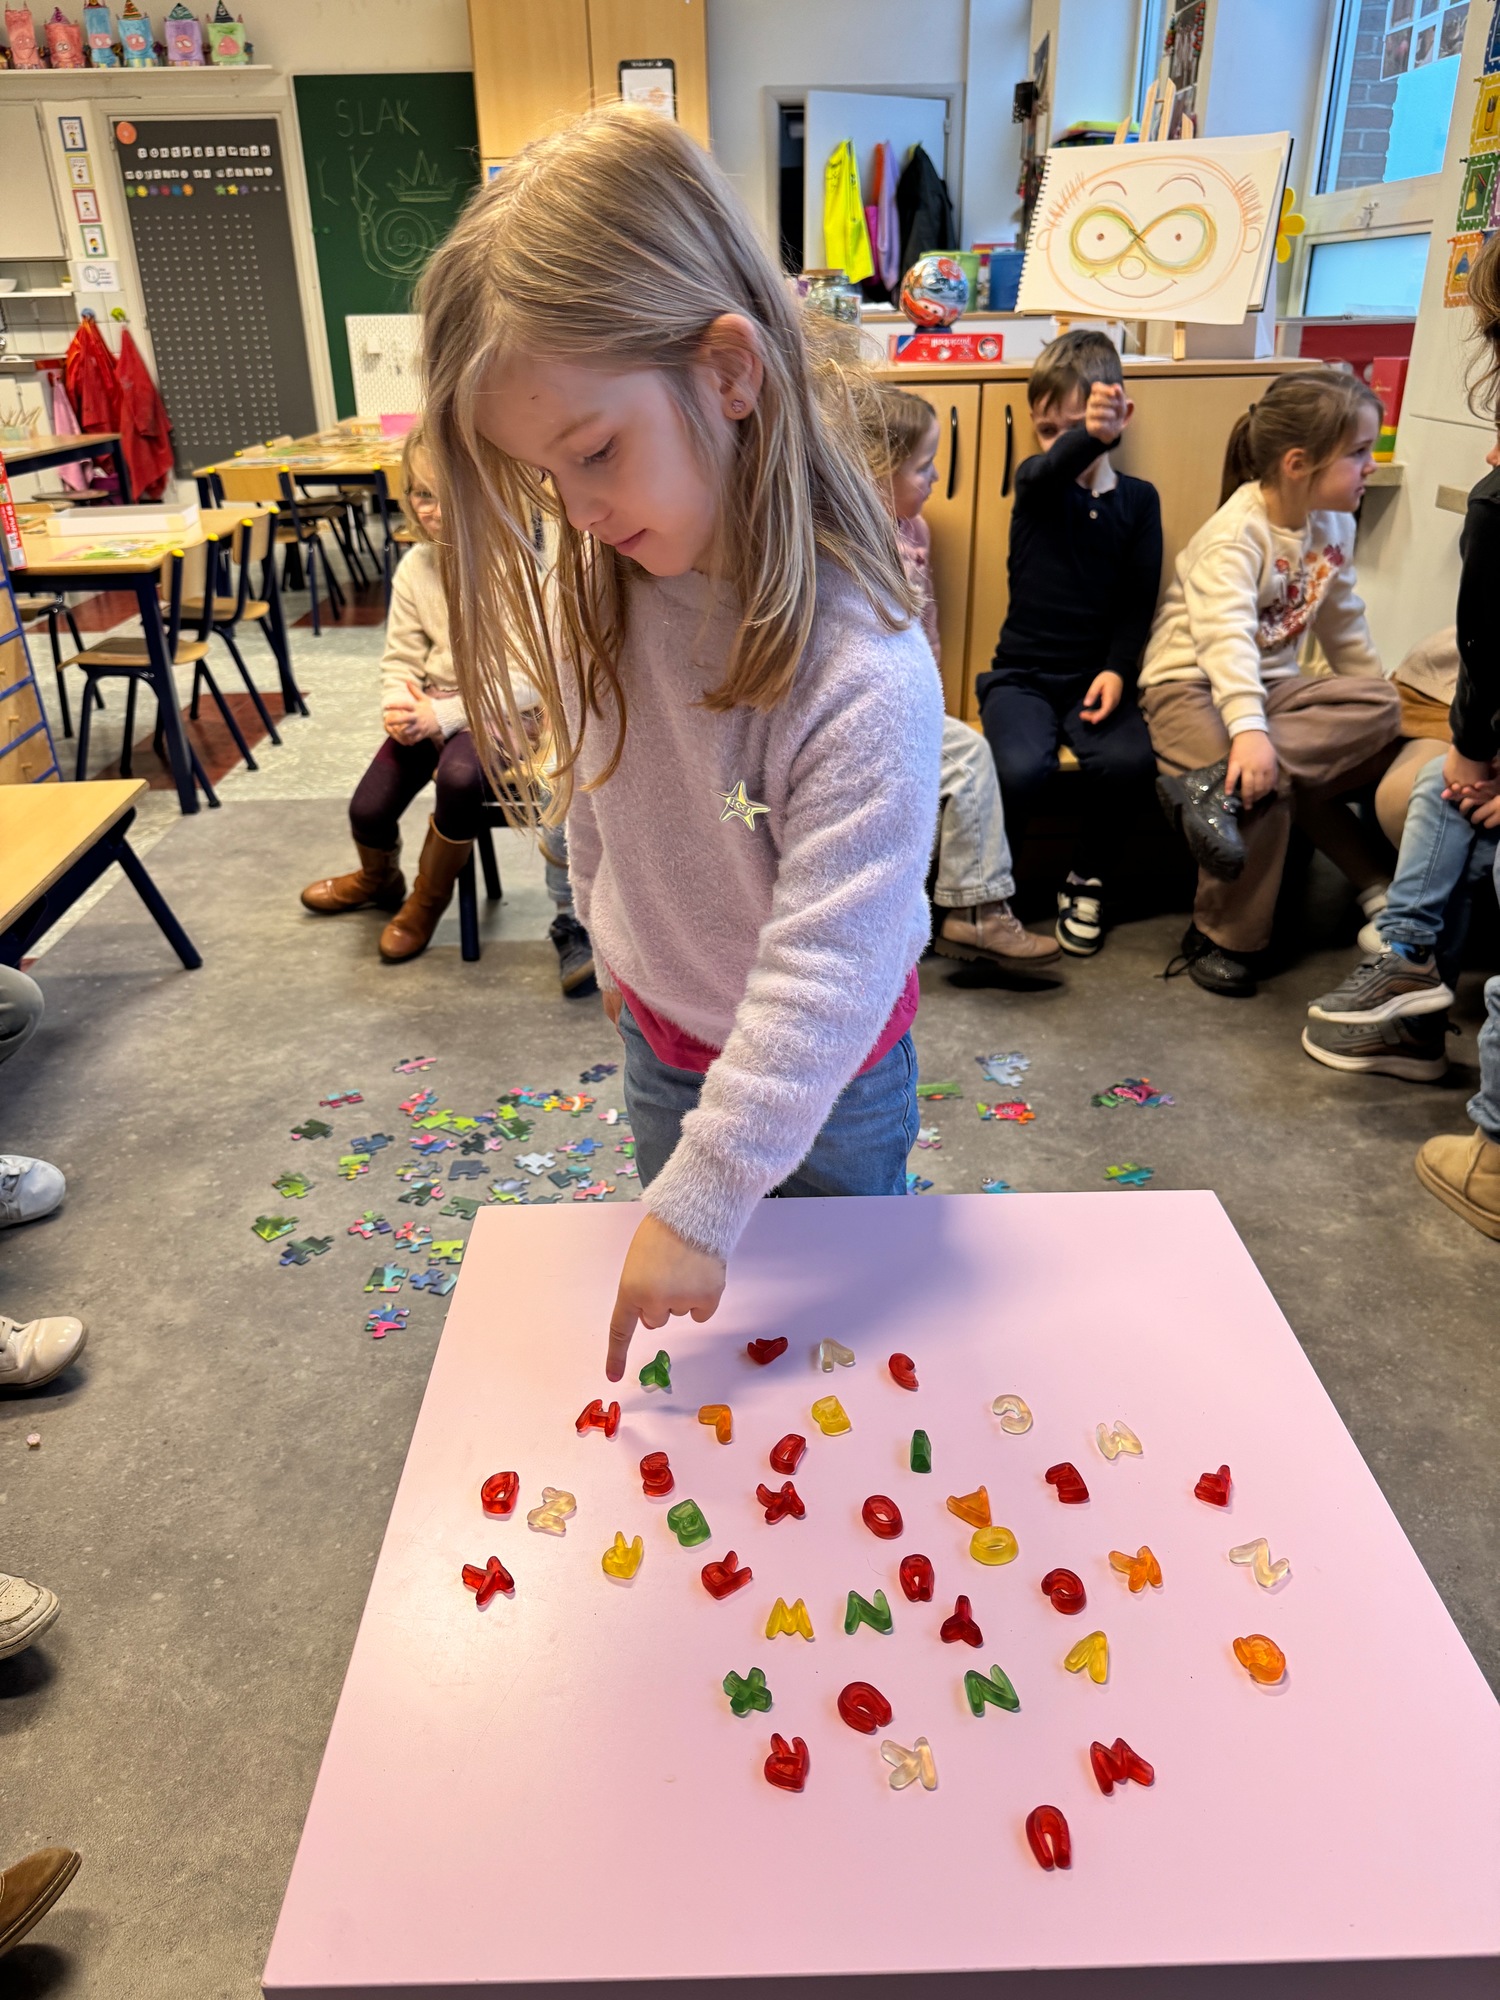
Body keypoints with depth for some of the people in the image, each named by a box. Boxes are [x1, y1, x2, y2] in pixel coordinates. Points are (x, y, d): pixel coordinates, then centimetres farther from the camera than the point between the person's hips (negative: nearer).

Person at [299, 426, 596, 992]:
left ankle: (428, 900, -6)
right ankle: (379, 881, 35)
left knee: (458, 773, -36)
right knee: (367, 809, -7)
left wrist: (444, 715, -27)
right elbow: (400, 659, 5)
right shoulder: (416, 568, 0)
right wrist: (398, 706, -18)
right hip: (431, 708, 5)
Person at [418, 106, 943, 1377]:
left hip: (825, 1078, -5)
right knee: (684, 1317, 26)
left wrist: (703, 1200, -33)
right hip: (662, 1035, 6)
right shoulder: (595, 602, -13)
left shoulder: (862, 672, -35)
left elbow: (828, 968, -35)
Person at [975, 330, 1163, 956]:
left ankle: (1087, 878, 0)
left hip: (1095, 674, 2)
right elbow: (1055, 467, -25)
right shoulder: (1036, 483, 2)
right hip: (1022, 673, -2)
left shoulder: (1138, 499, 9)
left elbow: (1140, 598, 4)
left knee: (1128, 759, -27)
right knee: (1020, 766, -31)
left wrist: (1117, 669, -13)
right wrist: (1091, 436, -48)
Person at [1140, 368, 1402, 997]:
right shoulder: (1236, 534, -19)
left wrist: (1375, 698, 18)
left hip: (1273, 681, 8)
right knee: (1260, 779, -32)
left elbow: (1342, 623, 20)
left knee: (1380, 714, -16)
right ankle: (1223, 940, -14)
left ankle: (1217, 782, -32)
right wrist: (1248, 728, -47)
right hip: (1192, 683, -8)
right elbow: (1227, 636, -34)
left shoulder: (1334, 524, 7)